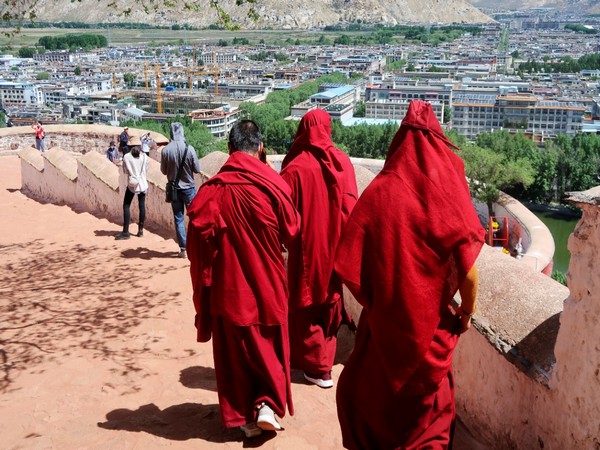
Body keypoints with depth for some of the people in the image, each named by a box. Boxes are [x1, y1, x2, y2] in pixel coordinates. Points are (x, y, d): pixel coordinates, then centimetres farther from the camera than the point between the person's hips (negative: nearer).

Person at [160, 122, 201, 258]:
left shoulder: (165, 150, -9)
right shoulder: (189, 148, -13)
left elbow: (164, 171, 2)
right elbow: (197, 169, -6)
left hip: (174, 189, 2)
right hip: (189, 188, -1)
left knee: (178, 219, 7)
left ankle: (183, 249, 7)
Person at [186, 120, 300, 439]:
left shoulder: (212, 189, -11)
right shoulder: (273, 184, -13)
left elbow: (198, 241, -9)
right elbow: (292, 231, -3)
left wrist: (205, 282, 5)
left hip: (228, 286, 1)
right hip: (267, 283, 0)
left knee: (233, 352, 15)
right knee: (269, 347, 19)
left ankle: (242, 415, 22)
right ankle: (268, 404, 9)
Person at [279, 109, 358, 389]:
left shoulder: (296, 168, -16)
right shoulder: (343, 161, -4)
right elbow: (351, 205, -3)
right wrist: (342, 237, 8)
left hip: (307, 248, -4)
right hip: (335, 245, 4)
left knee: (308, 305, 10)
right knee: (330, 301, 19)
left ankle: (317, 368, 15)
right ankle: (324, 359, 30)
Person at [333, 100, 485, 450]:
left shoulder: (378, 192, -12)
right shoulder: (450, 198, -13)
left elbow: (349, 267, -13)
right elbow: (468, 273, -14)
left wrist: (372, 300, 6)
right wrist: (467, 311, 6)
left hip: (383, 322, 0)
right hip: (431, 326, 0)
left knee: (366, 394, 25)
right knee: (428, 406, 23)